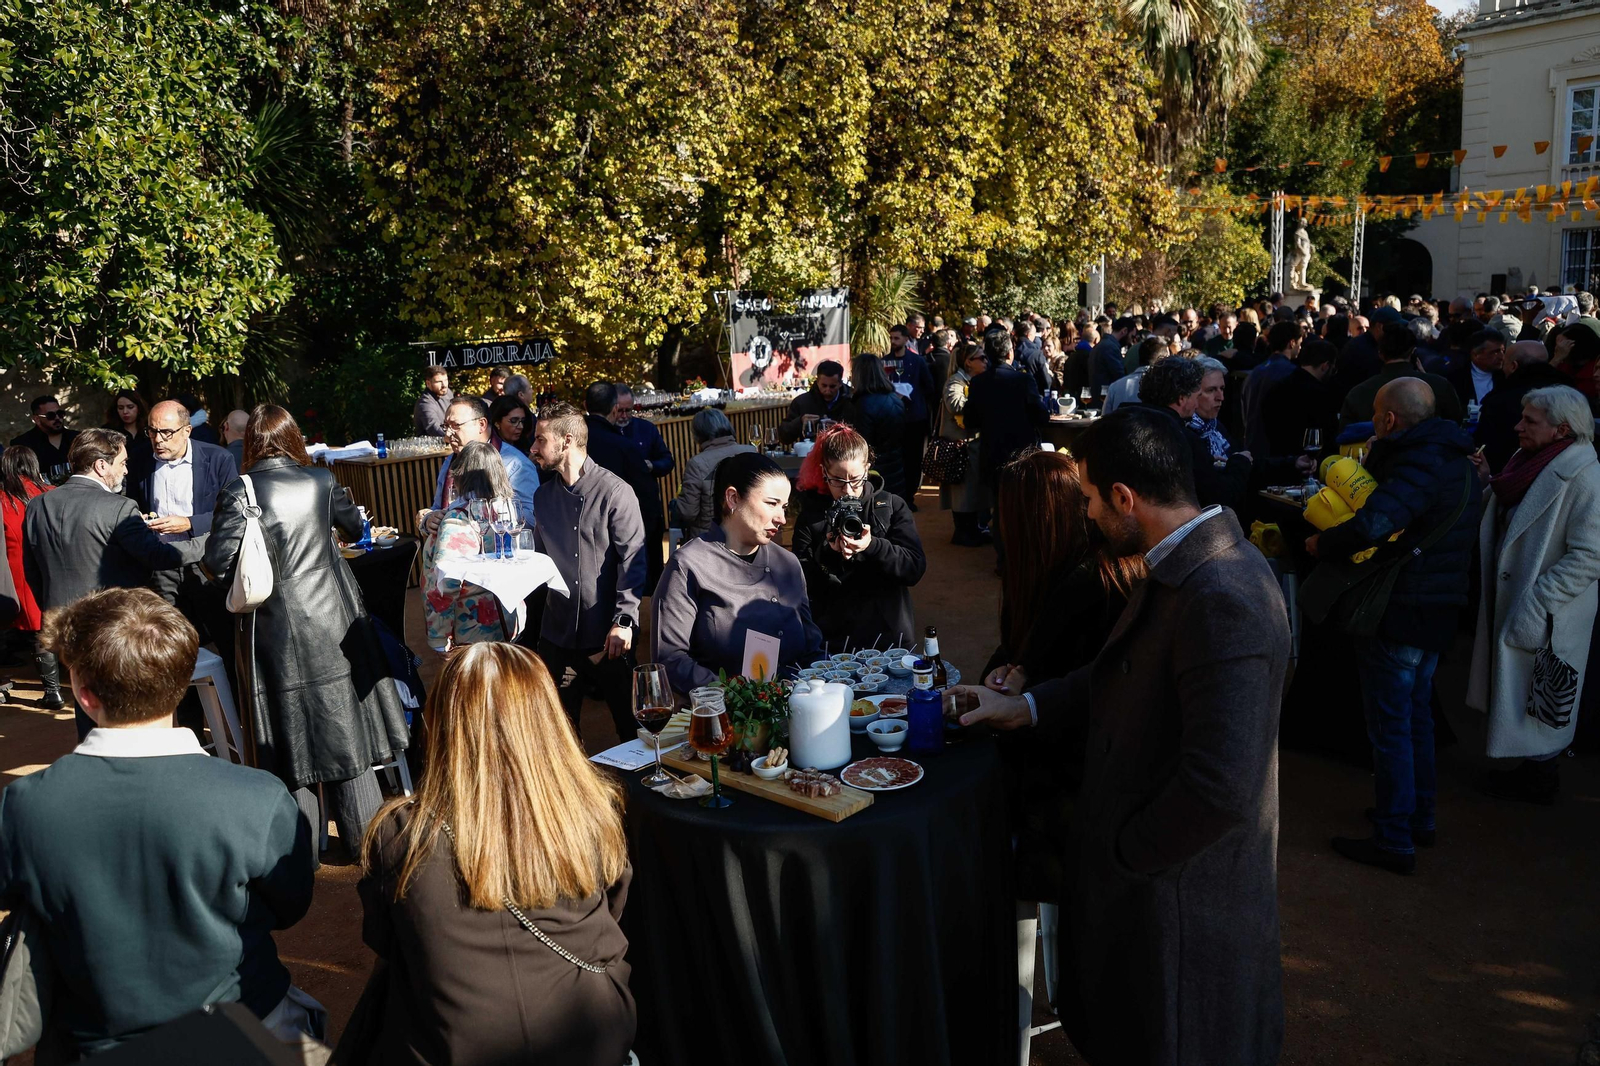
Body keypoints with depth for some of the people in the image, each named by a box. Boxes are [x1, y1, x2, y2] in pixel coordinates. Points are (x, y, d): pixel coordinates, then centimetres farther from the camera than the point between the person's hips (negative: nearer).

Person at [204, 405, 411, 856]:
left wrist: (240, 589, 7)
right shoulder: (320, 481, -2)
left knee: (290, 731, 10)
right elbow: (355, 528, 13)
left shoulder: (238, 493, -9)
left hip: (272, 627, -1)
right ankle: (364, 837, 19)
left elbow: (218, 559, -13)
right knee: (343, 724, 12)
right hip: (330, 618, 2)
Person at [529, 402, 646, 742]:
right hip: (557, 633, 5)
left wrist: (624, 619, -20)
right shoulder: (544, 495, 10)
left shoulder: (615, 491, -9)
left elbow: (633, 559, -13)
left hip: (607, 635, -5)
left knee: (628, 720, 7)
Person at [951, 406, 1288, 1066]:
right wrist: (1027, 706, 8)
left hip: (1181, 889, -9)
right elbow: (1125, 676, 14)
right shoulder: (1183, 566, 1)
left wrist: (1126, 851, -20)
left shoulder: (1220, 601, -32)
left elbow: (1220, 787, -35)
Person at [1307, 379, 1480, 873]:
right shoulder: (1454, 459, 10)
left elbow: (1371, 525, -38)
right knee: (1416, 715, 22)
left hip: (1400, 616, -10)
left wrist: (1320, 544, -22)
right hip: (1437, 610, 10)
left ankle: (1394, 839, 9)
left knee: (1390, 725, 0)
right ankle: (1419, 817, 35)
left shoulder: (1419, 465, -23)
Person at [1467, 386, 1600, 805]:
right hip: (1510, 601, 9)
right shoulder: (1531, 461, 6)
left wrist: (1536, 602, -25)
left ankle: (1539, 779, 23)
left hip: (1544, 615, -8)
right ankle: (1532, 770, 35)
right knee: (1516, 692, 20)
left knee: (1535, 700, 6)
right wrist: (1488, 484, -1)